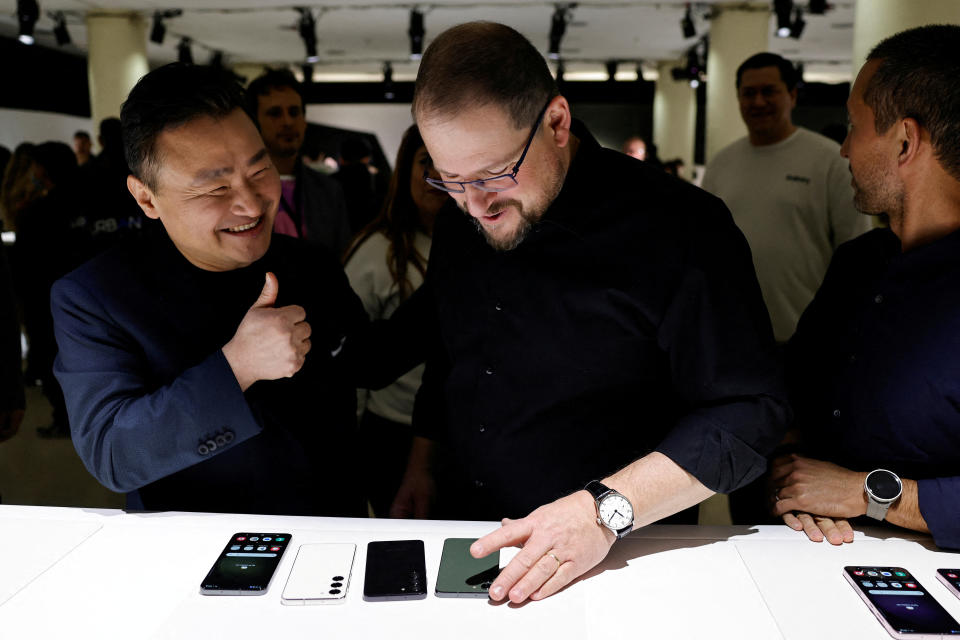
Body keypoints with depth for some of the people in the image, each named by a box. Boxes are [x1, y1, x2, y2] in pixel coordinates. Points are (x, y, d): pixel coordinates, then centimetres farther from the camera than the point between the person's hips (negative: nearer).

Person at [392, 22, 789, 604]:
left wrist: (605, 509, -25)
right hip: (464, 530, 4)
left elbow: (750, 413, -18)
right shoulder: (459, 222, 3)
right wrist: (420, 464, 16)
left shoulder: (681, 229, -17)